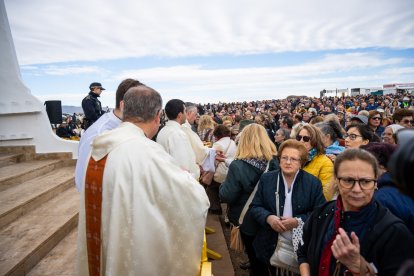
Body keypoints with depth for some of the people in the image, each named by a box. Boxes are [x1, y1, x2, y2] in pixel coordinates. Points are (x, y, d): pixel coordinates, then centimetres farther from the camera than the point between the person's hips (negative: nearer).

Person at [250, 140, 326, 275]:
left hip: (302, 246, -1)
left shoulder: (314, 183, -5)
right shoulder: (266, 179, -2)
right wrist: (268, 218, -19)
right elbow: (254, 207, 0)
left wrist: (298, 221, -20)